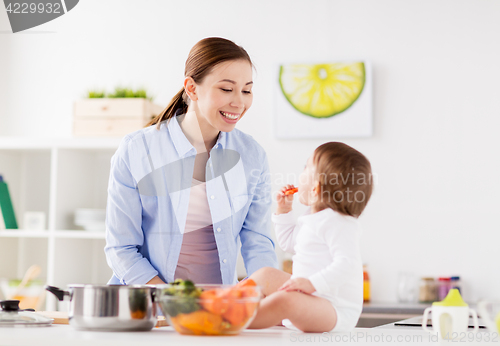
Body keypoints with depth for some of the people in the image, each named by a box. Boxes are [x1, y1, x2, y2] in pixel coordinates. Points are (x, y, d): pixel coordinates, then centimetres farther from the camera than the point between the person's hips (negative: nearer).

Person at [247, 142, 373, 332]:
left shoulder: (338, 223, -18)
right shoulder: (310, 219, 16)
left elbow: (347, 264, -31)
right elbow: (289, 243, 36)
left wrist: (313, 283, -40)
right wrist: (283, 210, 25)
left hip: (335, 310, -11)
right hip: (308, 296, 11)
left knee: (285, 300, -39)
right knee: (265, 275, 25)